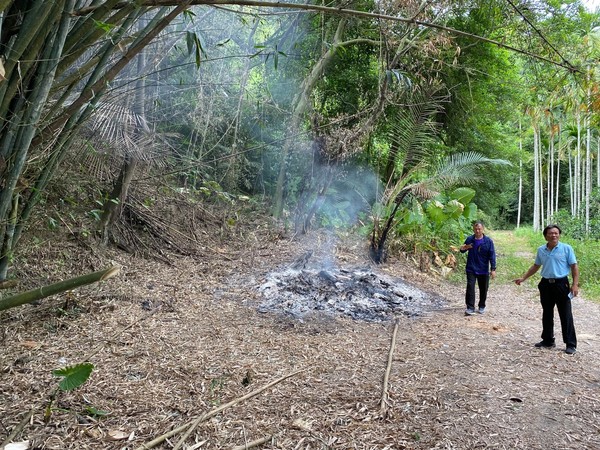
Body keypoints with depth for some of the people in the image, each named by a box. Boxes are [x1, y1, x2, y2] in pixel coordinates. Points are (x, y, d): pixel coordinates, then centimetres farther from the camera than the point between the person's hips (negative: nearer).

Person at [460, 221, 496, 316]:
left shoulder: (488, 241, -6)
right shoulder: (469, 239, -1)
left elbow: (492, 256, -6)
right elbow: (462, 250, 11)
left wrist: (493, 269, -11)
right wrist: (463, 248, -14)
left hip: (483, 270, 0)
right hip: (471, 269, 0)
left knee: (483, 289, 11)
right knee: (470, 287, -10)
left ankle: (481, 306, 29)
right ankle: (470, 308, -8)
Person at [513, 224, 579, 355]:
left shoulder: (566, 248, -5)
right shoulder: (541, 250, 7)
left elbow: (574, 267, -5)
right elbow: (536, 266, 18)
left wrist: (575, 284, -13)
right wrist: (523, 278, 15)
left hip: (561, 284, -4)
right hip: (545, 284, 5)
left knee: (566, 315, -1)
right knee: (547, 314, 12)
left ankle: (571, 344, 7)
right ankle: (548, 340, 24)